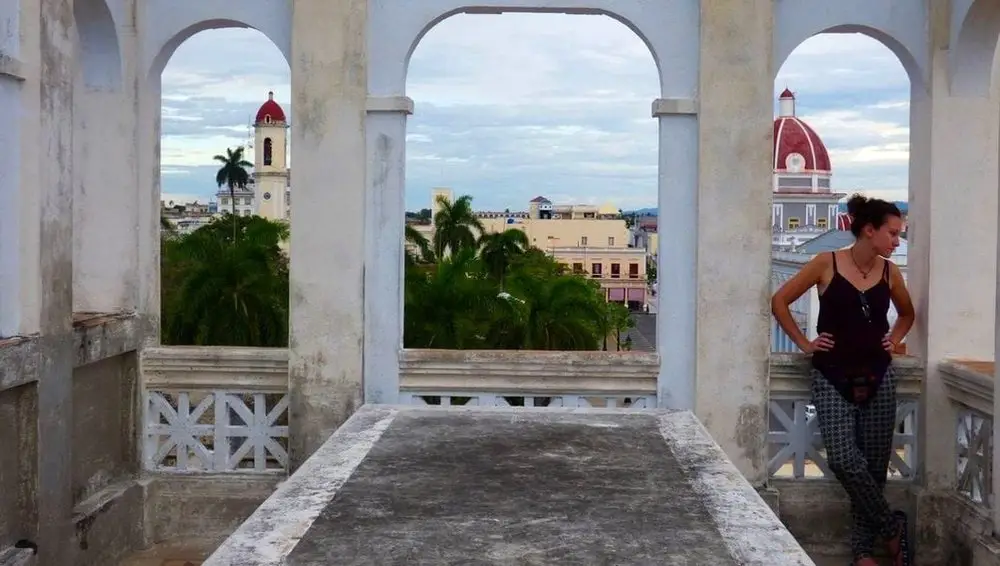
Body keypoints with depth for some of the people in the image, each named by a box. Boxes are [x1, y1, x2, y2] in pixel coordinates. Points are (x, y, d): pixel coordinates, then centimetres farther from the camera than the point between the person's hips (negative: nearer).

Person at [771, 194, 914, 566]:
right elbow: (779, 301, -1)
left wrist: (895, 340, 8)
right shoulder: (827, 264, -6)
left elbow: (907, 313, 25)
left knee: (874, 464, 4)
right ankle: (892, 526, 5)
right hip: (833, 377, -4)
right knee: (843, 459, -17)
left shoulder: (889, 272, 5)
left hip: (878, 377, 4)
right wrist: (804, 344, -2)